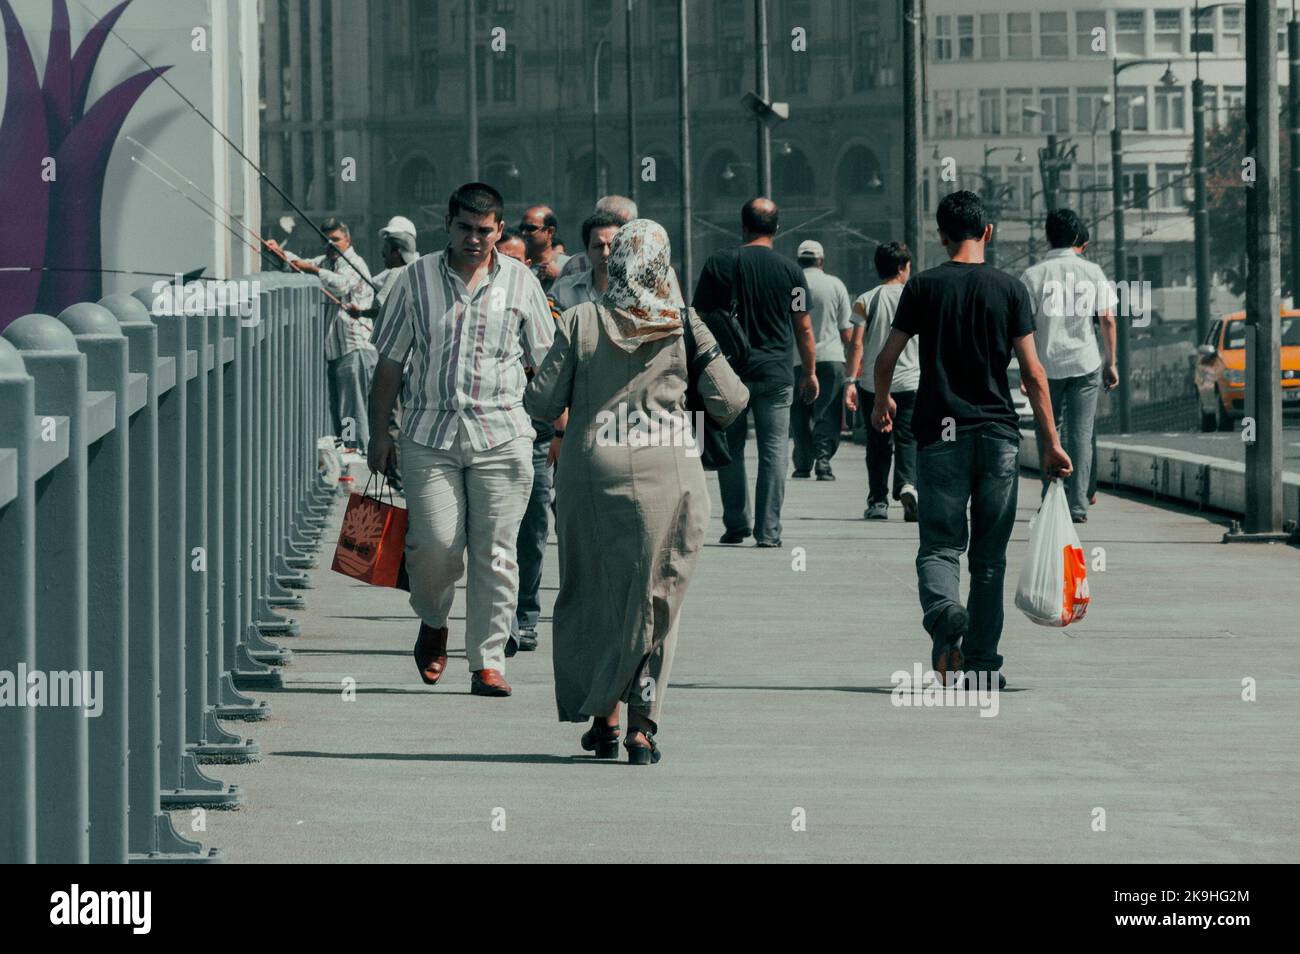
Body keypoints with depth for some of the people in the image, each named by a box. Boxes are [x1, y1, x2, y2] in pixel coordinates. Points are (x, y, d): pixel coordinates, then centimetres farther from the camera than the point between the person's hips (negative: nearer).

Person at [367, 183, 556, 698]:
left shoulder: (519, 281, 7)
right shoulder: (417, 279, 6)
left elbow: (544, 361, 13)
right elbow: (390, 362, 10)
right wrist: (380, 433, 7)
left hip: (501, 434, 0)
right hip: (429, 432, 0)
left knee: (494, 551, -2)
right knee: (435, 544, -9)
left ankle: (488, 661, 5)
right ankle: (432, 623, 21)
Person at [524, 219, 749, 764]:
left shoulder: (582, 322, -1)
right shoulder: (684, 326, 0)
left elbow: (543, 403, -1)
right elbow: (728, 404, 3)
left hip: (594, 477, 0)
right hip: (670, 479, 0)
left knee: (594, 597, 15)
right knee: (655, 604, 9)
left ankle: (602, 717, 13)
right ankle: (642, 724, 2)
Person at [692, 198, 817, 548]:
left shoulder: (720, 263, -2)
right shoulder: (789, 270, 0)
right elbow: (804, 327, 4)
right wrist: (810, 373, 13)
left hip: (727, 372, 0)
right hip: (776, 375, 0)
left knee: (730, 449, 13)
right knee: (773, 451, 2)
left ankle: (736, 523, 12)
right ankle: (768, 530, -1)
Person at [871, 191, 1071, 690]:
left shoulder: (923, 286, 1)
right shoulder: (1009, 289, 1)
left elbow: (886, 358, 4)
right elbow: (1032, 372, -2)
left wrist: (881, 403, 25)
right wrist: (1050, 441, 3)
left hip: (940, 436, -1)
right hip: (998, 433, 1)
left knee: (940, 544, 0)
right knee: (989, 556, 8)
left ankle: (944, 609, -32)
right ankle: (982, 663, 8)